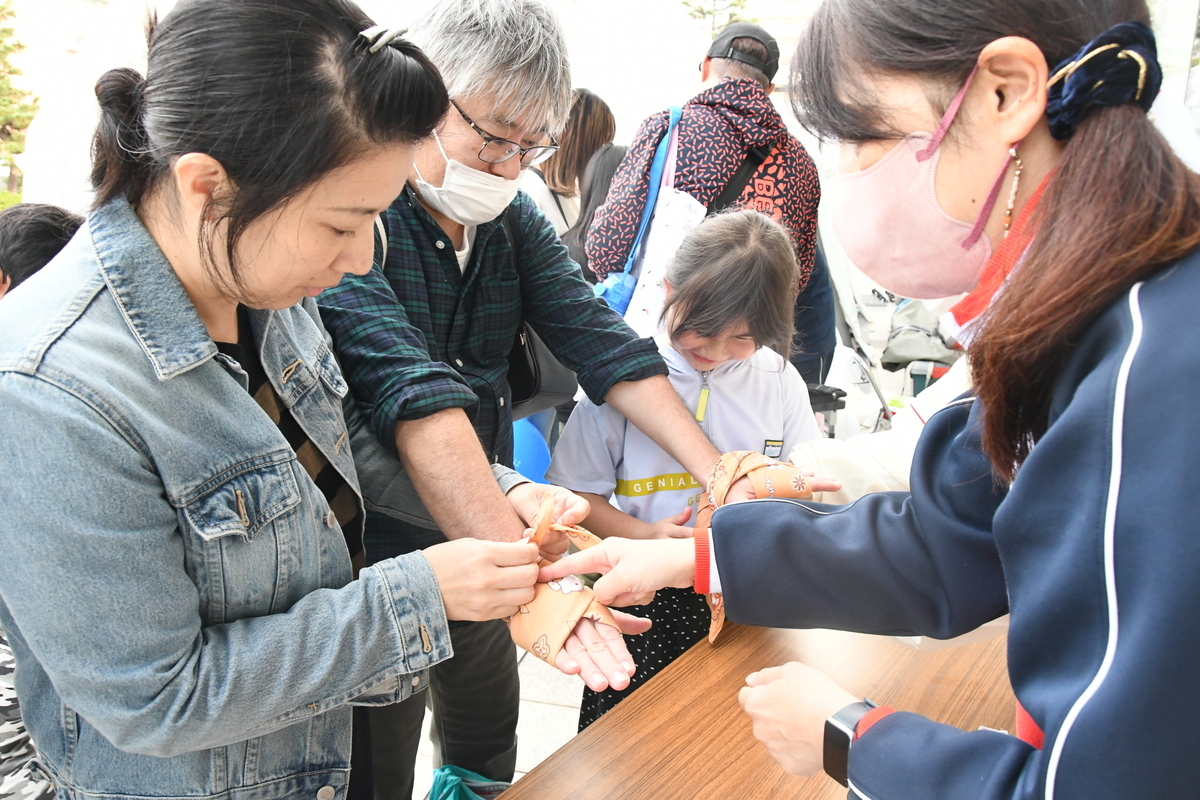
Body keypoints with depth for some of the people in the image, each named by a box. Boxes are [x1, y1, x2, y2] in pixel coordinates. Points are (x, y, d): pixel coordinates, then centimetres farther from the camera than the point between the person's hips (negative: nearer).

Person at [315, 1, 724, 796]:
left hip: (478, 541, 6)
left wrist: (719, 474, -18)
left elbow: (598, 339, -8)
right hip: (375, 552, -6)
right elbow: (412, 390, -34)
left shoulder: (514, 216, 1)